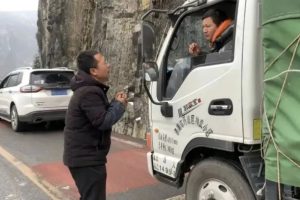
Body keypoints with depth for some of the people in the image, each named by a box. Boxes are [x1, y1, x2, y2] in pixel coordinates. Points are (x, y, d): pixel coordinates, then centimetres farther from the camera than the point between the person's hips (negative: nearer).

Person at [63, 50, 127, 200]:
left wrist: (115, 103, 1)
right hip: (87, 158, -11)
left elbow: (100, 114, 16)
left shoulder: (88, 89, 12)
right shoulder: (90, 93, -22)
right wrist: (119, 105, -12)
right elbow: (103, 121, -26)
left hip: (82, 156, 11)